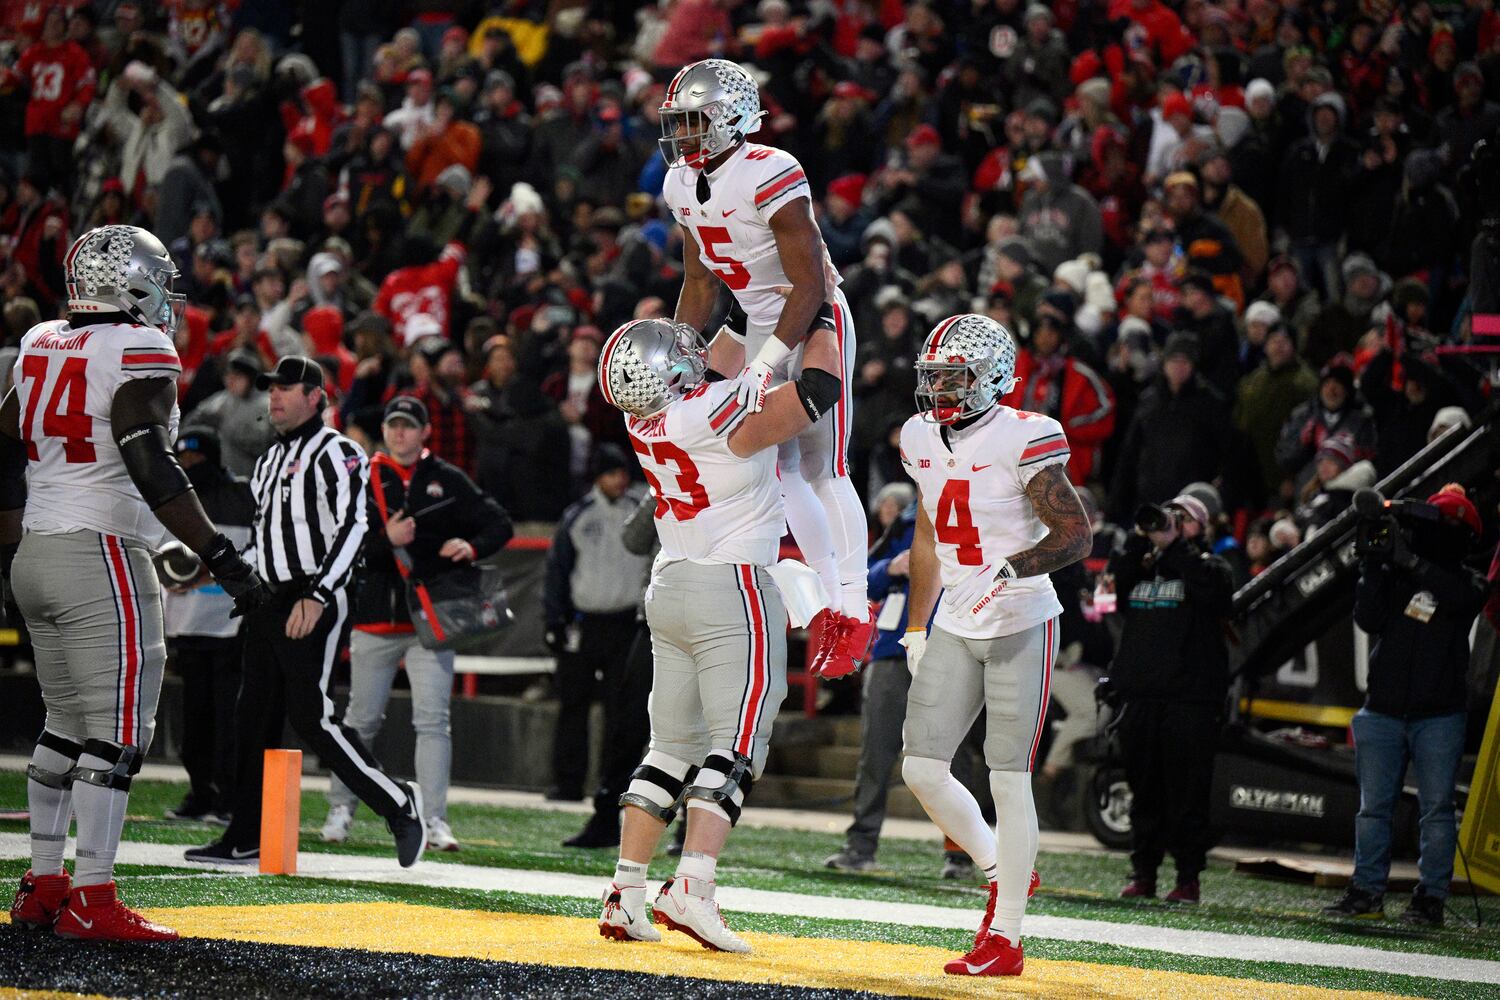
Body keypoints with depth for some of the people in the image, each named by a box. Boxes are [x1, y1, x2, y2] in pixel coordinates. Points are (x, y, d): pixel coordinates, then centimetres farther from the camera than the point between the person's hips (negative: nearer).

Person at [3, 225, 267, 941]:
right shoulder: (139, 354, -11)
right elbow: (151, 468, -21)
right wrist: (220, 557, -21)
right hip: (101, 558, -8)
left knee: (67, 726, 15)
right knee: (116, 733, -6)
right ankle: (92, 901, -9)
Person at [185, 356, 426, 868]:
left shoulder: (336, 452, -8)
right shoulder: (269, 461, 20)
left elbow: (352, 528, -17)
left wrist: (316, 597, -24)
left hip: (317, 602, -9)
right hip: (269, 603, 9)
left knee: (312, 716, -14)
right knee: (255, 716, 7)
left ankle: (399, 805, -4)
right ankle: (246, 839, 11)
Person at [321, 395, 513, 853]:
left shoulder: (448, 481, 6)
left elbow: (500, 524, 6)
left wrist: (472, 547, -14)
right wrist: (386, 540, -20)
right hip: (375, 620, 1)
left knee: (432, 720, -8)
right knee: (361, 719, 7)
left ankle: (436, 820, -10)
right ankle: (341, 807, 21)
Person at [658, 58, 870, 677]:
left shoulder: (772, 179, -25)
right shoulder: (682, 186, 1)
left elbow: (809, 286, -25)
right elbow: (699, 284, 12)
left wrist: (765, 365, -29)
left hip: (815, 322, -8)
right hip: (761, 325, 8)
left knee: (822, 470, -10)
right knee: (781, 467, 8)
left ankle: (857, 610, -3)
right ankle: (835, 600, 17)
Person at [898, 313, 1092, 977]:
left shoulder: (1022, 439, -15)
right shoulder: (923, 439, 8)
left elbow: (1075, 535, -18)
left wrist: (1009, 569, -33)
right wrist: (916, 627, 21)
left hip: (1020, 625, -7)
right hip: (955, 627, 7)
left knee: (1008, 779, -6)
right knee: (921, 769, 2)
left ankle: (1005, 939, 0)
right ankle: (1000, 871, 26)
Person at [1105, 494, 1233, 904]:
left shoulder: (1208, 565, 5)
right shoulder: (1141, 564, 17)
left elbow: (1211, 588, -17)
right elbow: (1111, 586, 1)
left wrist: (1175, 544, -12)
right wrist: (1138, 541, -5)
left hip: (1191, 697, -5)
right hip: (1141, 693, 5)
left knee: (1187, 792, -4)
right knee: (1144, 789, 8)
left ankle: (1188, 877, 0)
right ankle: (1143, 873, 14)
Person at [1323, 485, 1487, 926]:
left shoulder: (1466, 581, 2)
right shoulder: (1394, 575, 8)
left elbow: (1459, 597, -21)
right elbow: (1368, 618, -4)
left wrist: (1410, 561, -22)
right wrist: (1373, 568, -14)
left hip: (1438, 717, -2)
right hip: (1383, 712, 3)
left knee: (1436, 809, -2)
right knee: (1373, 807, 5)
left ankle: (1431, 898, 2)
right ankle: (1367, 891, 12)